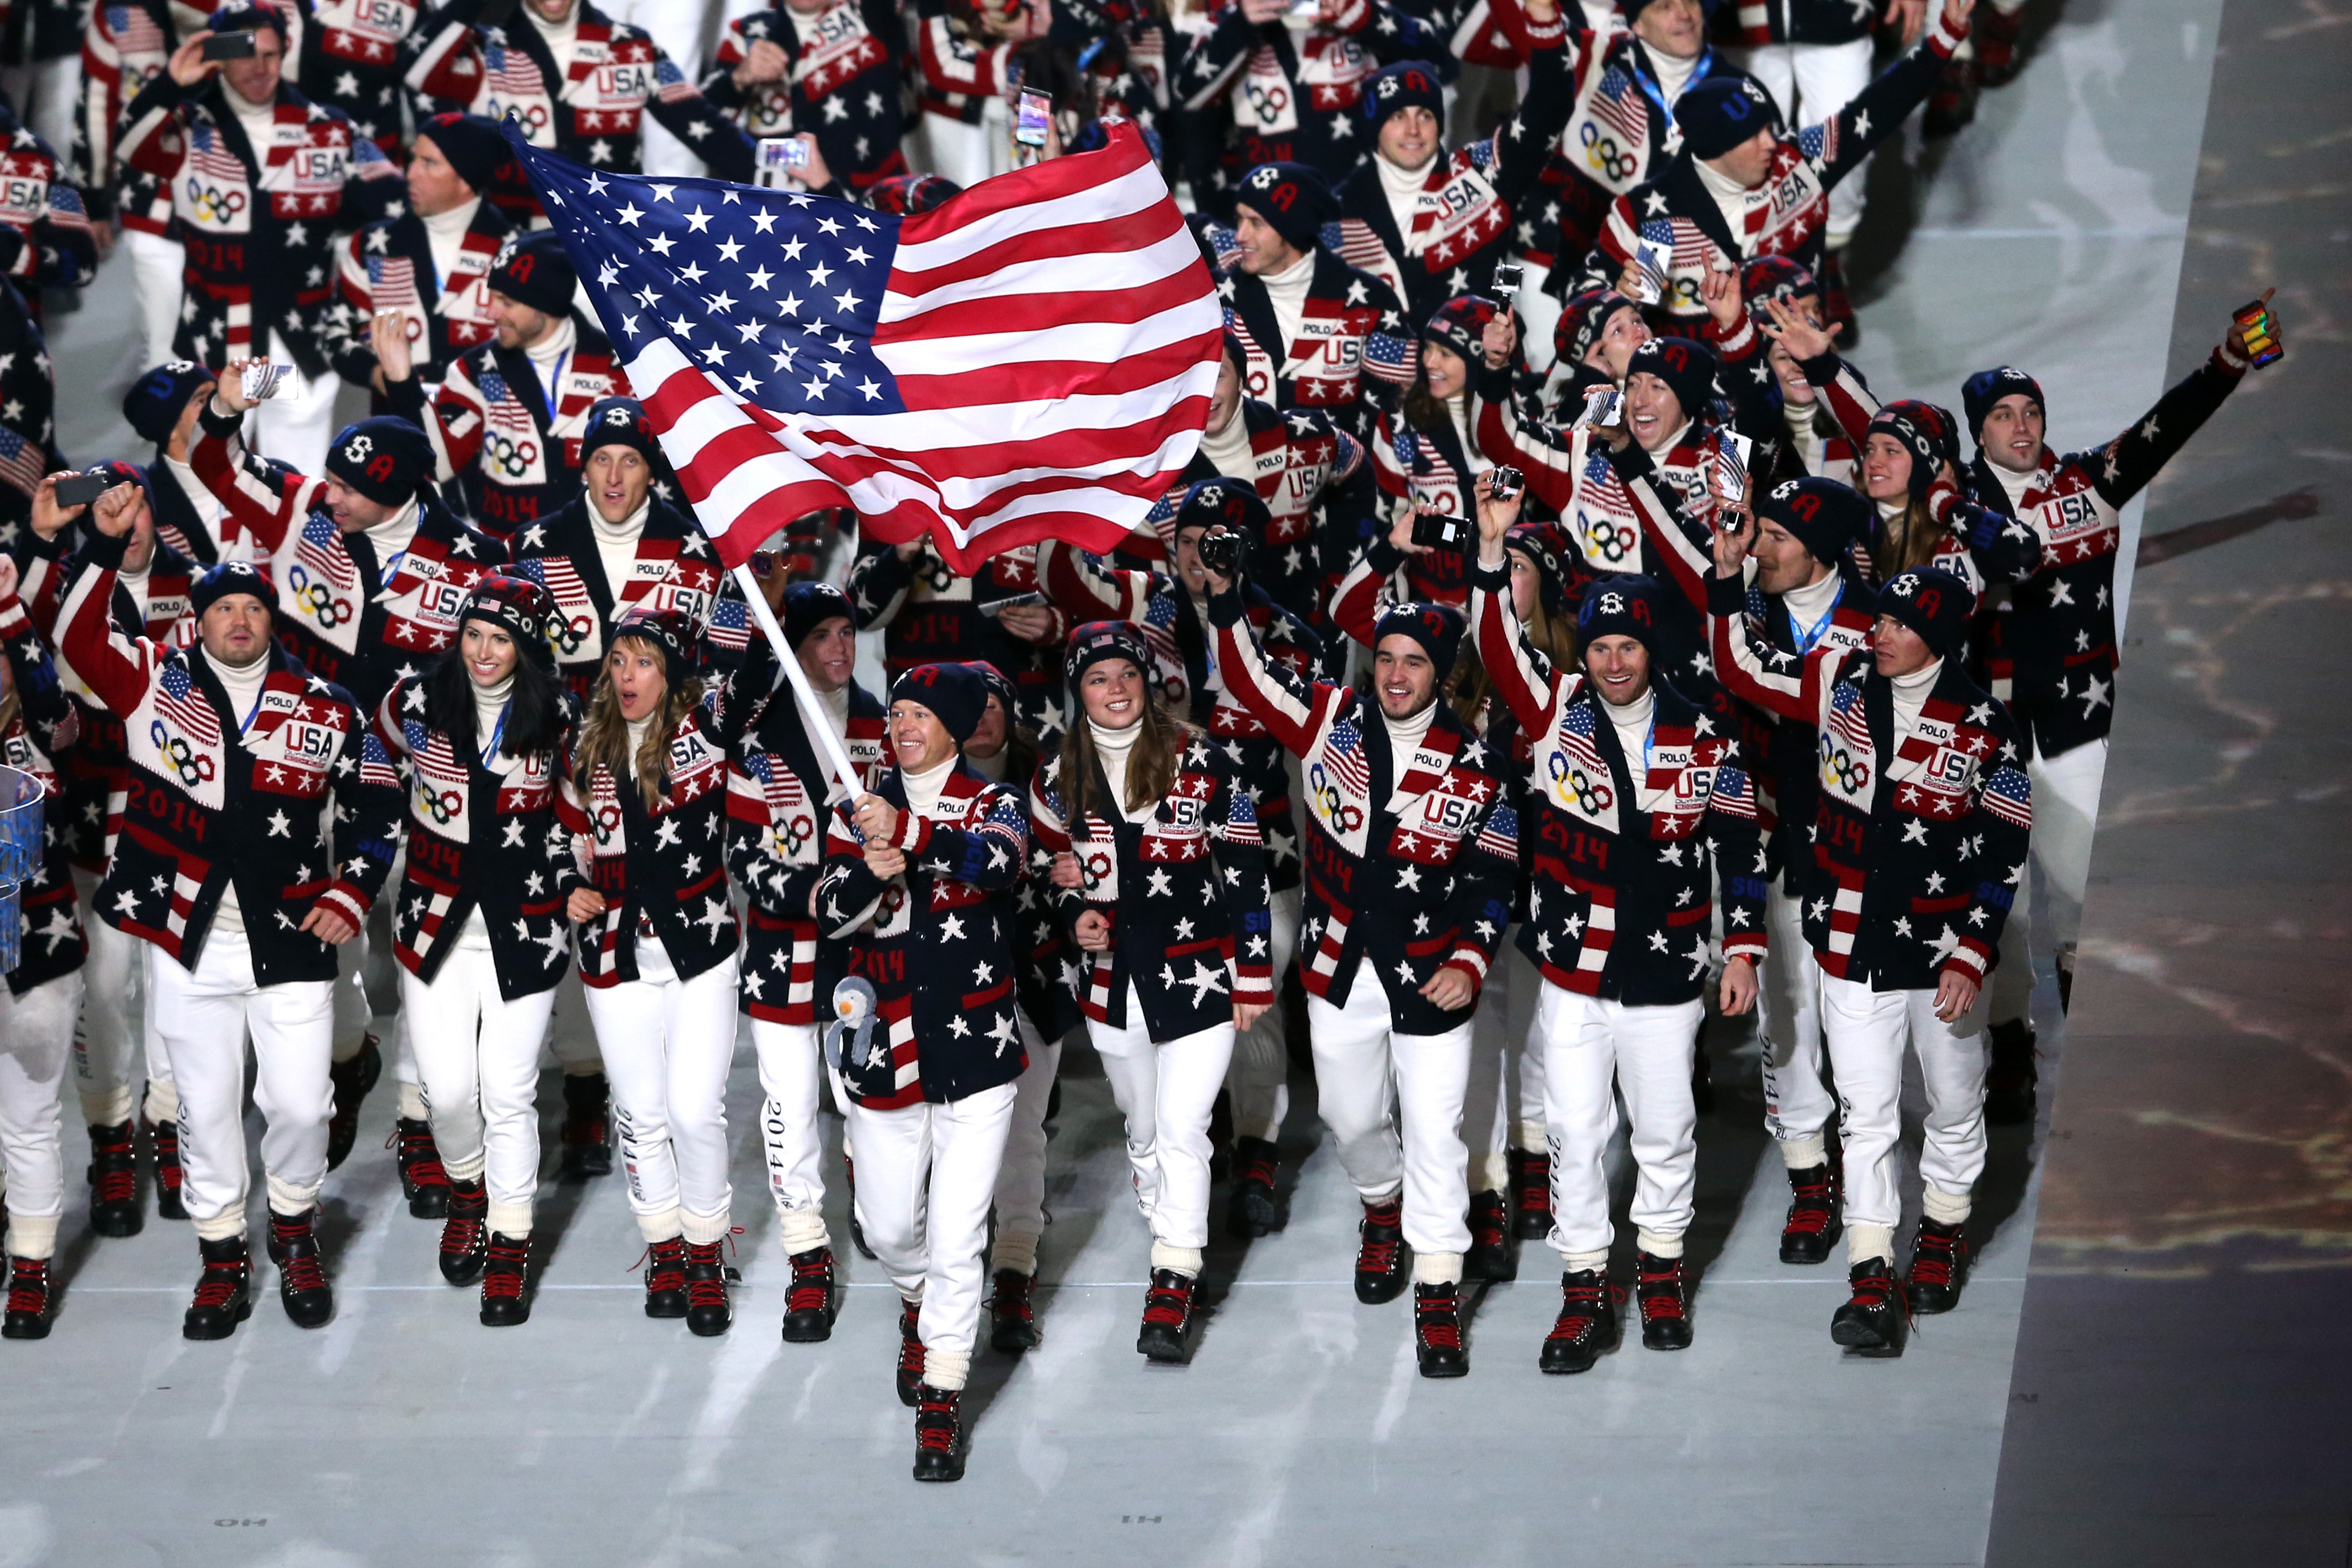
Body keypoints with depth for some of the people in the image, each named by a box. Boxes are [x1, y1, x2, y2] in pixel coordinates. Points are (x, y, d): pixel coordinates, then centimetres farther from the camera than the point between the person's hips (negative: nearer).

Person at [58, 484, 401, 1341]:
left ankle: (295, 1230, 26)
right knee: (206, 1107, 9)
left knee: (300, 1103, -2)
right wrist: (107, 545, -20)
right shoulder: (156, 682, 3)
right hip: (185, 940, 0)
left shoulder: (327, 710, 4)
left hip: (291, 942, 0)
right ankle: (222, 1258, 25)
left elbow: (376, 805, 11)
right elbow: (80, 638, -10)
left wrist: (353, 890, 0)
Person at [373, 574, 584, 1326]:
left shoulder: (555, 716, -4)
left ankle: (510, 1249, 14)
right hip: (435, 920, 1)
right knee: (448, 1089, -1)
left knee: (509, 1093, -1)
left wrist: (573, 885, 7)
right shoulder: (416, 701, -4)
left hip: (523, 926, -1)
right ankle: (467, 1188, 32)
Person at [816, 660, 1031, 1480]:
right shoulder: (859, 811, 7)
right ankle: (918, 1305, 47)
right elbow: (830, 913, -5)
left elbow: (999, 862, -25)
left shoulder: (992, 803, -1)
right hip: (885, 1050, 3)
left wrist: (907, 835, -40)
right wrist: (871, 874, -26)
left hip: (975, 1050, -3)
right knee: (888, 1227, 14)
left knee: (956, 1239, -5)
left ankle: (941, 1400, 7)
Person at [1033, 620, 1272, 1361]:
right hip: (1113, 983, 4)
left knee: (1181, 1129, -10)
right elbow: (1053, 868, 18)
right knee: (1143, 1129, 16)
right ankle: (1171, 1243, 35)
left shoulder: (1201, 764, -7)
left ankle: (1173, 1284, -3)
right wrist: (1076, 911, -4)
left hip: (1200, 978, -4)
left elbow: (1246, 874, -4)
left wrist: (1253, 979, -5)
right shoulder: (1059, 777, 3)